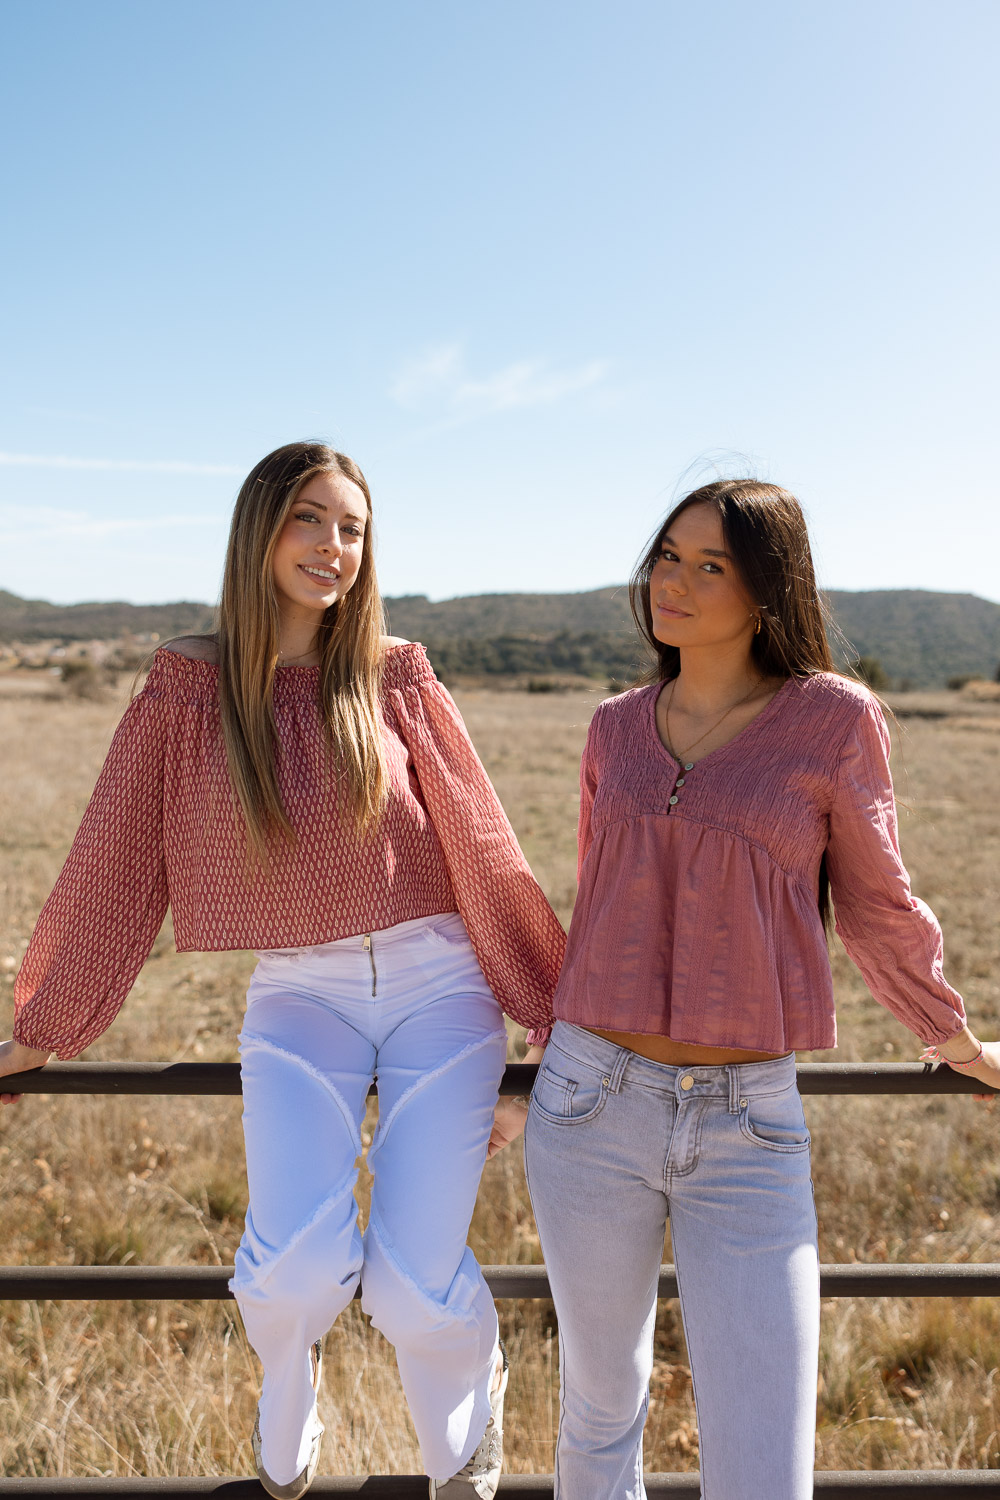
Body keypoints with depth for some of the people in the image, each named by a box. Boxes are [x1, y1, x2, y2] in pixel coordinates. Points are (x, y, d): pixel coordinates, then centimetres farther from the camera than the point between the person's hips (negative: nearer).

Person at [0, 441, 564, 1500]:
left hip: (437, 986, 0)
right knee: (296, 1269, -19)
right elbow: (116, 862, 5)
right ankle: (288, 1380, 23)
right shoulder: (188, 687, -1)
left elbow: (480, 850, 2)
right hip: (297, 997, 0)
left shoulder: (396, 677, -1)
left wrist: (556, 1016, 6)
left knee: (415, 1284, -8)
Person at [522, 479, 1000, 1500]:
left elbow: (875, 906, 7)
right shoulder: (618, 728, 4)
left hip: (749, 1124, -2)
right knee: (601, 1404, 19)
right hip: (594, 1107, 3)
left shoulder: (833, 718, -7)